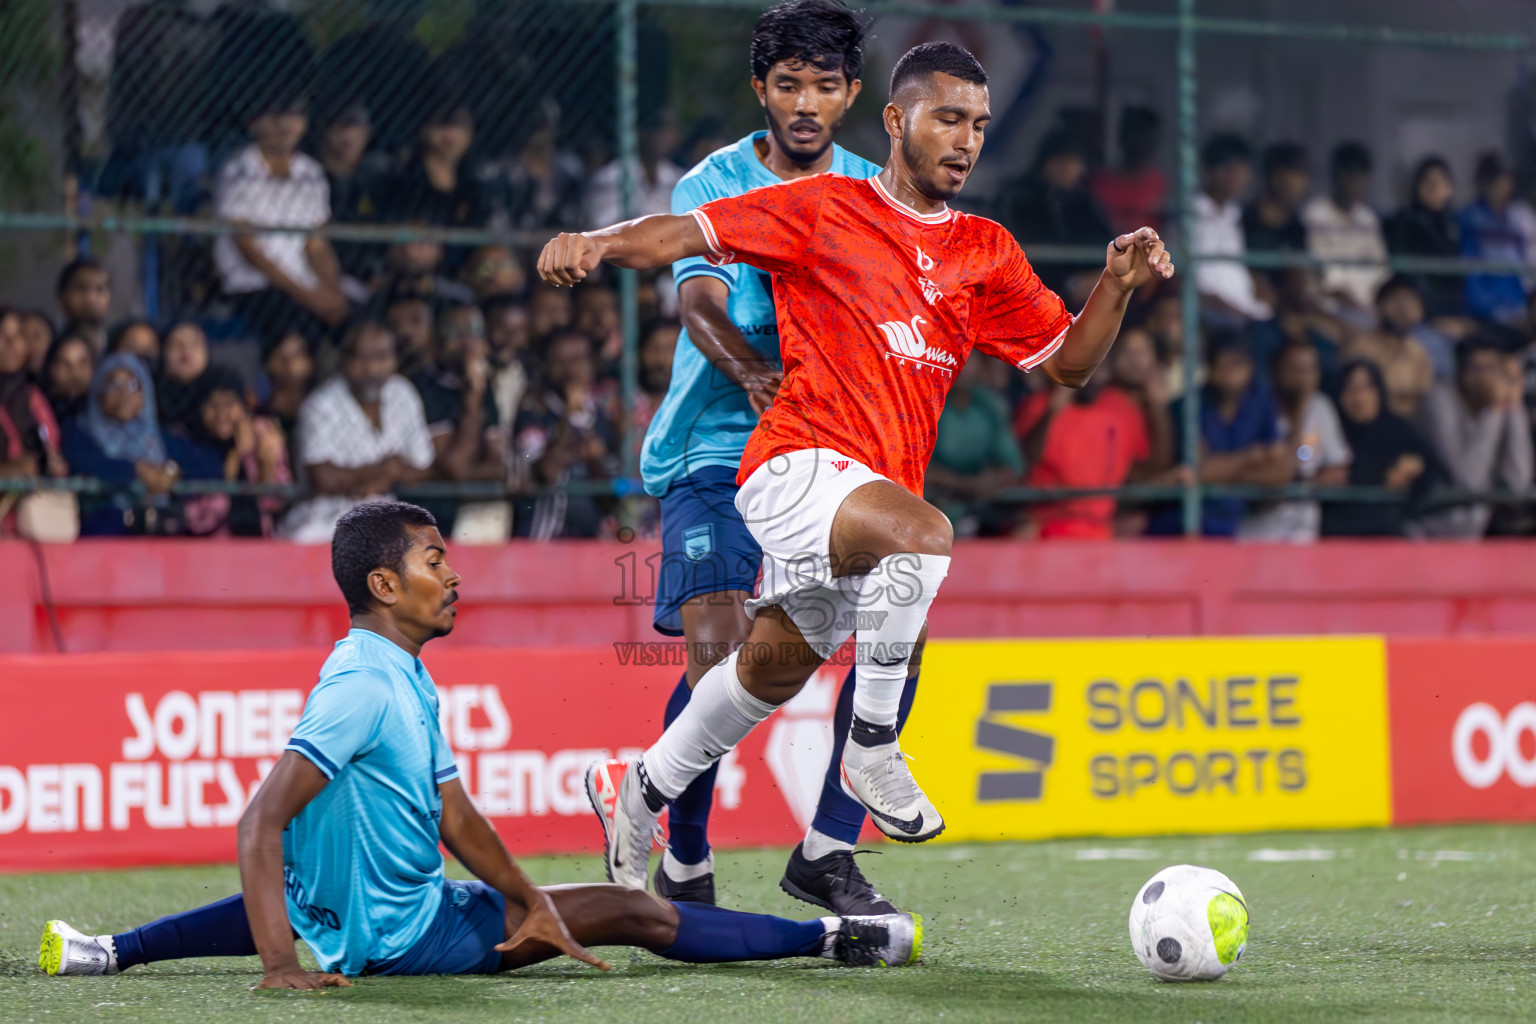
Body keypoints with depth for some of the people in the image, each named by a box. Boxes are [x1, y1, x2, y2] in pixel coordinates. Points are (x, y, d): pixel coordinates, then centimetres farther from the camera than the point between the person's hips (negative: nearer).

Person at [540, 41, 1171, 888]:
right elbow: (688, 235, -2)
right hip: (799, 462, -6)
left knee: (772, 670, 13)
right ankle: (872, 749, -19)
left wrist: (1117, 286, 1)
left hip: (882, 484, 6)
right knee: (923, 533, -33)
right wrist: (597, 244, -20)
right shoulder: (823, 209, 2)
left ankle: (640, 795, 35)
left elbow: (1067, 361, 17)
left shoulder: (987, 254, 16)